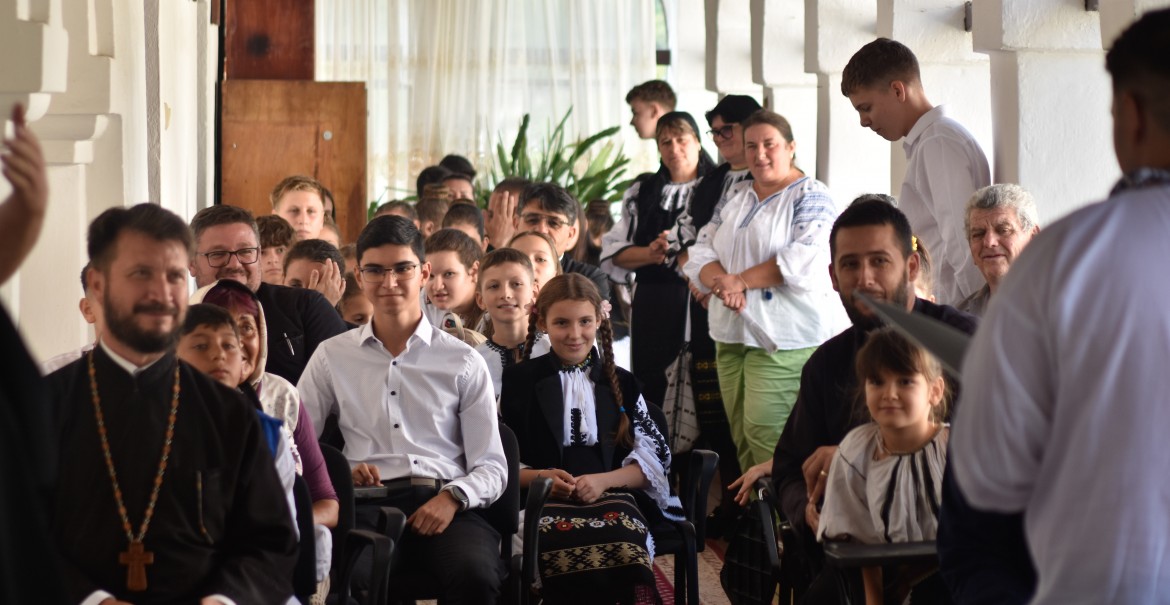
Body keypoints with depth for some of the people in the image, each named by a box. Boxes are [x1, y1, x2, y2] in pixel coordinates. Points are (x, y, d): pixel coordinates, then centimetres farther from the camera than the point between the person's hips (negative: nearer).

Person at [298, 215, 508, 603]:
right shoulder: (332, 357, 17)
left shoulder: (463, 363, 14)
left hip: (443, 506, 2)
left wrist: (452, 497, -10)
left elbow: (491, 468, 10)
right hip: (367, 506, -2)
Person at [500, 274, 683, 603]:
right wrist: (538, 477, -10)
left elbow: (655, 459, 12)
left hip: (610, 497, 1)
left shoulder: (621, 384, 21)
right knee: (567, 544, -39)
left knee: (623, 547, -37)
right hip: (542, 500, -1)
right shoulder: (517, 381, 16)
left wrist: (603, 480, -6)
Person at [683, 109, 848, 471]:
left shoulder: (811, 196, -1)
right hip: (731, 334, 7)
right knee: (742, 440, 6)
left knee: (764, 434, -15)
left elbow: (804, 259, -16)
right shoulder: (736, 197, 19)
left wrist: (742, 281, -12)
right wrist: (723, 282, -10)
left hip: (787, 340, -7)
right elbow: (700, 254, 12)